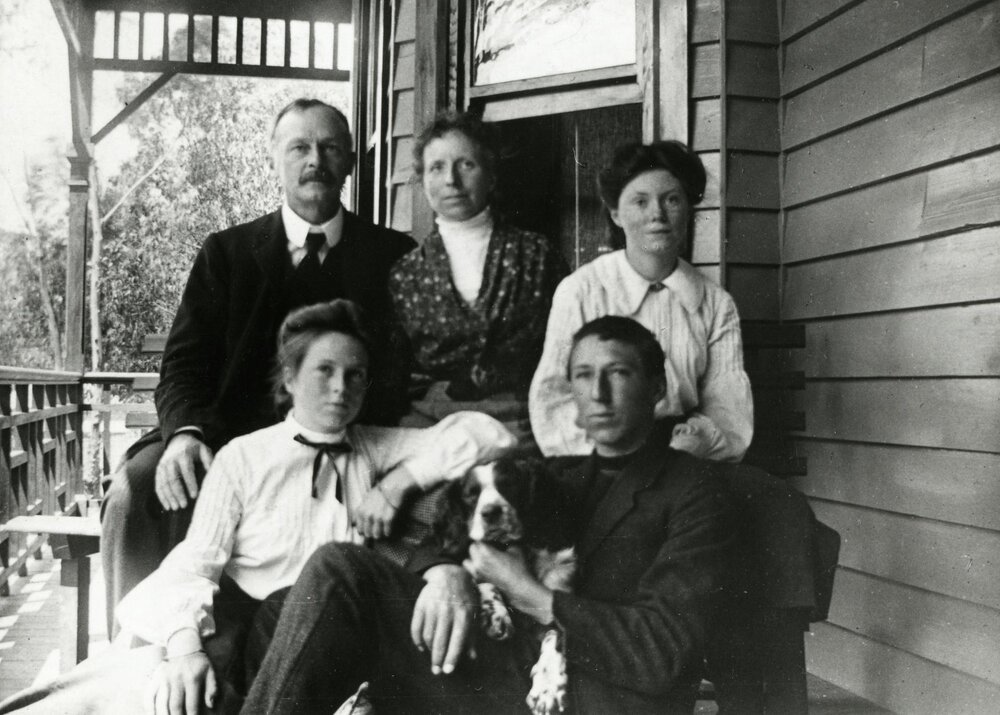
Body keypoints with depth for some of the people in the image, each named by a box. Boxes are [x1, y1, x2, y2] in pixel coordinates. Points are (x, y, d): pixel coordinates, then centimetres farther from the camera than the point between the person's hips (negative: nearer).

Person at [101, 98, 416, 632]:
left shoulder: (393, 257, 10)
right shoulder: (226, 253, 13)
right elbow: (183, 365, 6)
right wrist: (185, 431, -17)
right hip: (233, 439, 2)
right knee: (135, 488, -25)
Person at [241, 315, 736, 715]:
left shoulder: (694, 489, 2)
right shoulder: (559, 474, 22)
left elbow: (664, 651, -10)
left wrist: (530, 596, -9)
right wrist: (450, 571, -9)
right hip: (509, 671, 6)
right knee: (339, 568, -13)